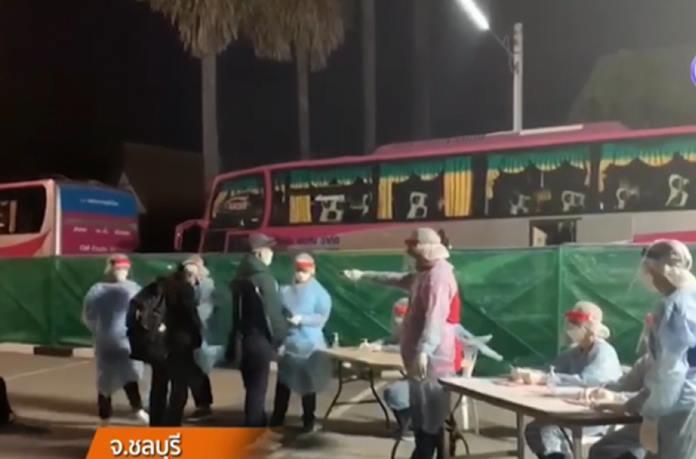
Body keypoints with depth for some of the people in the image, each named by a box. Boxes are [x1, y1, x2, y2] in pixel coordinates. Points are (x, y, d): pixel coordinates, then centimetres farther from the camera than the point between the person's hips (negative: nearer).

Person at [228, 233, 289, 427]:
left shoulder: (241, 276, 10)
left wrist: (235, 341, 18)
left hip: (243, 339, 8)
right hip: (259, 340, -8)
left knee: (253, 386, 19)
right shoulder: (263, 278, -17)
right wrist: (279, 338, -6)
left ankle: (257, 424, 31)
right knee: (257, 388, 0)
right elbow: (272, 312, -18)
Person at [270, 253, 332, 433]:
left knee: (307, 383, 6)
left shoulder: (320, 293, -2)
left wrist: (302, 319, -23)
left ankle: (308, 420, 18)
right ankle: (277, 418, 19)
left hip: (308, 344, -3)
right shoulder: (285, 291, 8)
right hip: (288, 342, 3)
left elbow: (322, 317, -11)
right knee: (283, 381, 7)